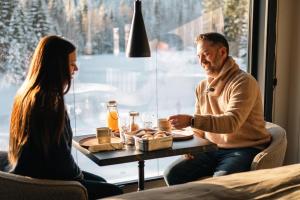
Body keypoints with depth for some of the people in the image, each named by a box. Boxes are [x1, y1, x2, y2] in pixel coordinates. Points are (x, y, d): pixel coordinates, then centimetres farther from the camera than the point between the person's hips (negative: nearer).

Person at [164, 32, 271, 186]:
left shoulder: (243, 82, -12)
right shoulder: (202, 87, 11)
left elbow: (231, 122, -26)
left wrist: (191, 120, -35)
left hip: (244, 150, -6)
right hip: (212, 150, 7)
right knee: (172, 173, -9)